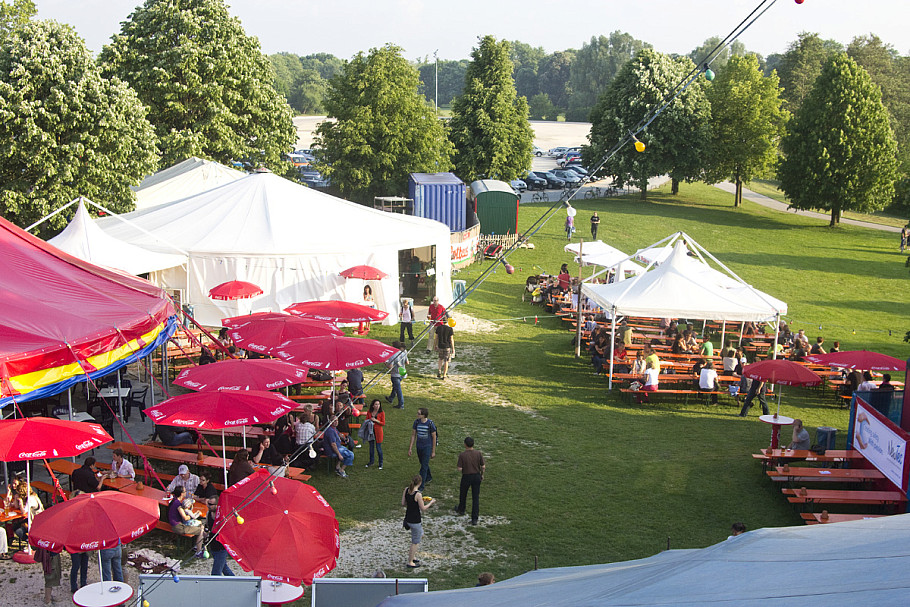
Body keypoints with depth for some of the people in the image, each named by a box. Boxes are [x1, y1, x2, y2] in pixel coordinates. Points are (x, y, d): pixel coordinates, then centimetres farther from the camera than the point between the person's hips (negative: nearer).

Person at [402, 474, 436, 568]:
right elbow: (423, 509, -16)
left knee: (420, 535, 28)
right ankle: (410, 562, 22)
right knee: (416, 542, 10)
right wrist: (431, 502, -2)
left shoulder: (406, 489, -3)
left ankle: (412, 556, 34)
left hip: (408, 518, 8)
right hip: (415, 521, -8)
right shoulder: (418, 494, -25)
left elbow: (403, 503, 5)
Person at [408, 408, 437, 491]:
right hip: (419, 446, 5)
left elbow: (434, 437, -8)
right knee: (423, 463, 22)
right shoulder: (416, 422, -5)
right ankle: (428, 477, 47)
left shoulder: (430, 423, -17)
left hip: (427, 447, -5)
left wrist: (433, 451, -5)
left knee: (424, 466, -8)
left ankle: (421, 486, -4)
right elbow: (413, 435, 5)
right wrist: (410, 448, 4)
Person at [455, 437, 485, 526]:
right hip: (476, 476, 2)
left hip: (466, 476, -2)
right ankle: (474, 519, 3)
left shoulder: (462, 455, -16)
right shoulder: (478, 453, -9)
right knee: (476, 497, 6)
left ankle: (461, 510, 46)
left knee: (463, 494, 24)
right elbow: (483, 467, -5)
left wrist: (457, 466, 6)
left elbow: (459, 469, -16)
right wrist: (482, 475, 13)